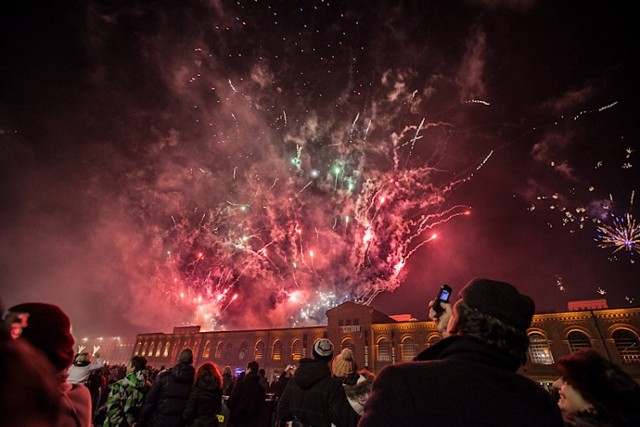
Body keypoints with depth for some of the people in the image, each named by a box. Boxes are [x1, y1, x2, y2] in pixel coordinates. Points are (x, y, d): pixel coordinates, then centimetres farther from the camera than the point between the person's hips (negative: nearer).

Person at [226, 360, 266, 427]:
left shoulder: (241, 384, -13)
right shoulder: (261, 388, 1)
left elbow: (231, 402, -10)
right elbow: (261, 407, 7)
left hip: (237, 419, -4)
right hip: (252, 421, 4)